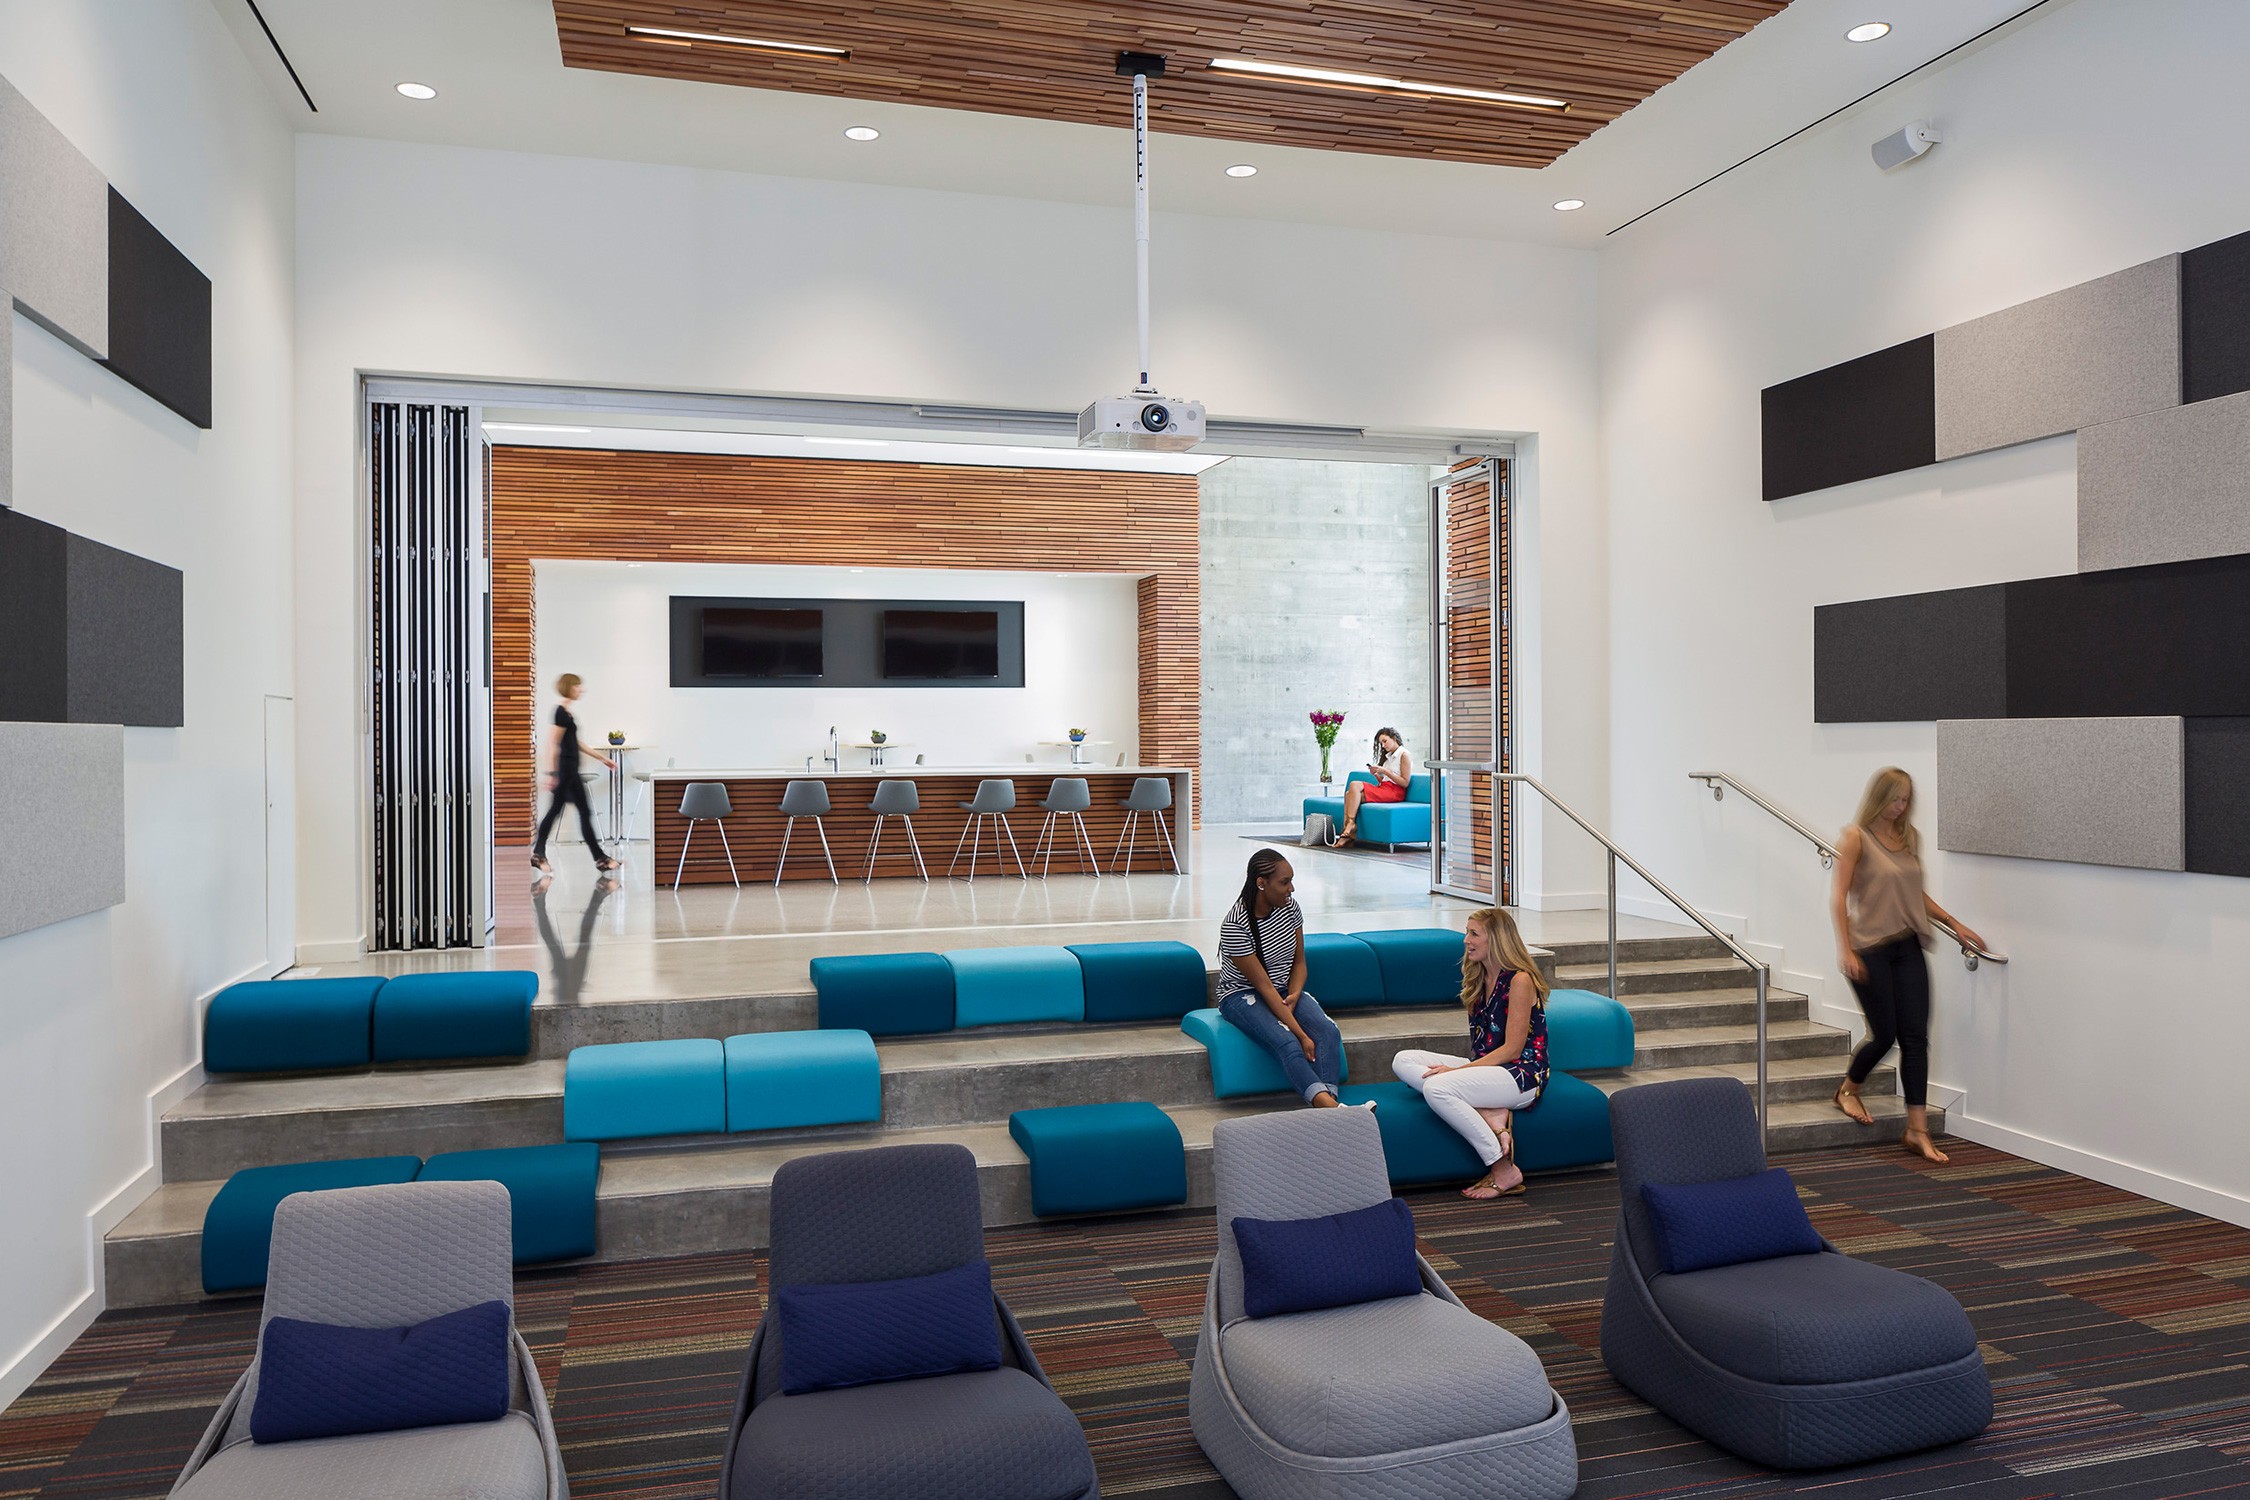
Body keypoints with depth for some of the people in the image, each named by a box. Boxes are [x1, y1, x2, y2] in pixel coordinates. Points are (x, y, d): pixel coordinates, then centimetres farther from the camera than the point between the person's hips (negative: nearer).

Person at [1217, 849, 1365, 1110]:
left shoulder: (1290, 908, -4)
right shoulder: (1235, 925, -24)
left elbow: (1299, 962, 9)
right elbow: (1264, 986, -24)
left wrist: (1294, 995, -13)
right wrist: (1301, 1034, -27)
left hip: (1285, 990, 6)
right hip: (1241, 996, -6)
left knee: (1328, 1031, -24)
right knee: (1287, 1043, -34)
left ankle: (1328, 1100, -40)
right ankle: (1329, 1106, -49)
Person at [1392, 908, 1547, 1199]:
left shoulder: (1520, 980, -12)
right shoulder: (1479, 980, 14)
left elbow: (1511, 1049, -16)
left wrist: (1457, 1069, -18)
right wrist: (1459, 1070, 1)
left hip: (1522, 1075, -9)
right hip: (1485, 1067, 9)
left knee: (1436, 1086, -31)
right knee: (1403, 1061, -9)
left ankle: (1505, 1172, -19)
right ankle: (1490, 1114, -19)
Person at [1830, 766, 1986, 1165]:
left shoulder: (1910, 837, 10)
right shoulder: (1856, 837, -8)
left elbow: (1917, 894, 20)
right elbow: (1838, 897, -12)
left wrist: (1955, 924, 13)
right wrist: (1845, 950, -19)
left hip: (1907, 947, 5)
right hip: (1870, 949, -5)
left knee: (1915, 1037, 0)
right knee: (1884, 1034, 0)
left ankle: (1918, 1129, 5)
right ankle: (1848, 1090, 29)